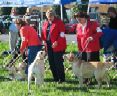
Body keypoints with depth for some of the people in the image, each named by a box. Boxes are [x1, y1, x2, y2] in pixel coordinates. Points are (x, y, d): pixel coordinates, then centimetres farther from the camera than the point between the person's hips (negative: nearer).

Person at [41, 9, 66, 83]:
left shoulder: (59, 22, -7)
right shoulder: (45, 23, 13)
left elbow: (62, 34, -12)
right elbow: (43, 33, 19)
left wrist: (57, 42, -19)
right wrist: (45, 41, 3)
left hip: (58, 46, -7)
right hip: (49, 46, 7)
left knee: (58, 63, -5)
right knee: (51, 63, 9)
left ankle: (62, 78, 4)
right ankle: (56, 78, 19)